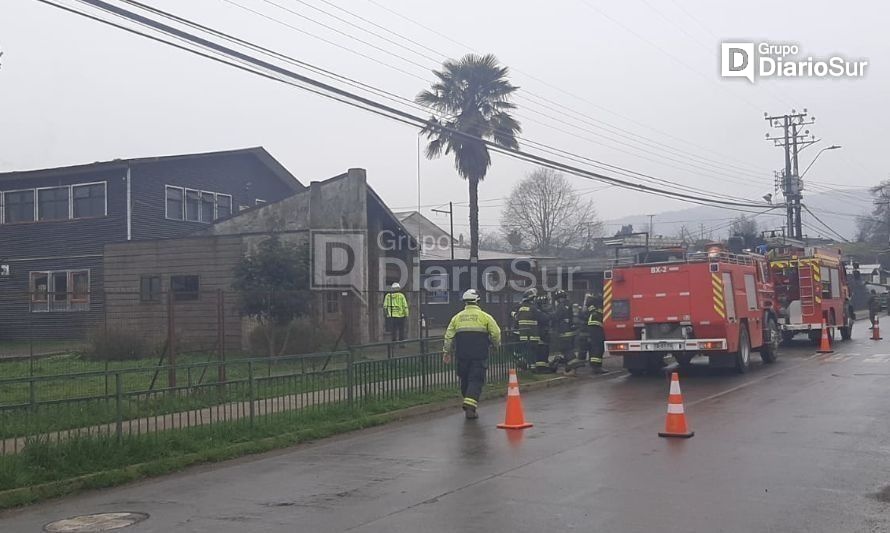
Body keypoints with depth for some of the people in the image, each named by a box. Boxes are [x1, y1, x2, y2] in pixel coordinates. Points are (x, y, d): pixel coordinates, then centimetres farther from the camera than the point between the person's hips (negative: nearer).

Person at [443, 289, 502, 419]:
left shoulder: (457, 317, 9)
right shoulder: (484, 316, 0)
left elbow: (449, 336, 9)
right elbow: (496, 333, -3)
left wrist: (447, 353, 18)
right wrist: (495, 344, 17)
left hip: (462, 355, 3)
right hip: (479, 355, -3)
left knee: (465, 379, 16)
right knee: (476, 380, -2)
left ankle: (468, 403, 26)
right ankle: (470, 405, -16)